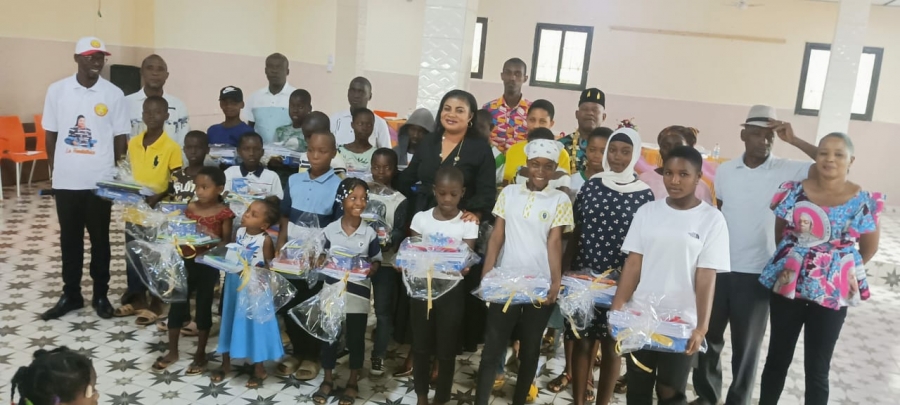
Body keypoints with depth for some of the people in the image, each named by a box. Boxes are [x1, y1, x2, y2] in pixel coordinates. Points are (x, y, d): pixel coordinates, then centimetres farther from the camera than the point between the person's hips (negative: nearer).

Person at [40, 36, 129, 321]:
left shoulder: (114, 94, -3)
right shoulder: (57, 91, 0)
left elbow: (120, 137, 1)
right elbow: (50, 134, 7)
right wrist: (55, 170, 6)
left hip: (100, 181, -1)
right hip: (65, 180, 2)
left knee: (100, 239, 9)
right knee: (69, 240, 12)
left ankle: (101, 295, 21)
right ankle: (71, 295, 24)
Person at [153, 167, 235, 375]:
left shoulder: (224, 213, -9)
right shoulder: (190, 207, 3)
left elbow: (226, 242, -8)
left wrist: (212, 238, -26)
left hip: (208, 266, -4)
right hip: (186, 262, 4)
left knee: (203, 307, 7)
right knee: (177, 304, 10)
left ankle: (200, 354, 22)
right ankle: (172, 351, 27)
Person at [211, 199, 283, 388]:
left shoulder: (266, 240, -18)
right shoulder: (239, 232, -1)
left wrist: (251, 272, -26)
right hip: (234, 285, 6)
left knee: (254, 324, 6)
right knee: (231, 322, 17)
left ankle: (259, 369, 23)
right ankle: (225, 364, 36)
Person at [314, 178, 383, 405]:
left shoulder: (369, 233, -5)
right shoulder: (330, 230, -3)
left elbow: (376, 262, 3)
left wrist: (369, 269, -17)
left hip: (358, 293, -1)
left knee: (355, 338, 9)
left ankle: (353, 383, 26)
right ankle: (328, 380, 29)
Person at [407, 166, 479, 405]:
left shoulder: (468, 223, -5)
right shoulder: (421, 218, 0)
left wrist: (463, 267, -30)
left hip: (451, 291, -2)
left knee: (446, 349, 7)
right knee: (421, 345, 13)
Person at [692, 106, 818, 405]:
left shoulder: (786, 171, -6)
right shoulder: (725, 170, 2)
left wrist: (794, 140, -19)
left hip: (756, 273, -3)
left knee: (746, 346, 9)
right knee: (708, 336, 15)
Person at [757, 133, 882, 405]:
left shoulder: (863, 201, -8)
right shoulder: (794, 191, -3)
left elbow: (869, 247, 5)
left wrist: (845, 271, 11)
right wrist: (790, 262, 10)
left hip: (831, 290, -1)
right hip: (787, 284, 2)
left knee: (817, 367, 8)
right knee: (777, 357, 13)